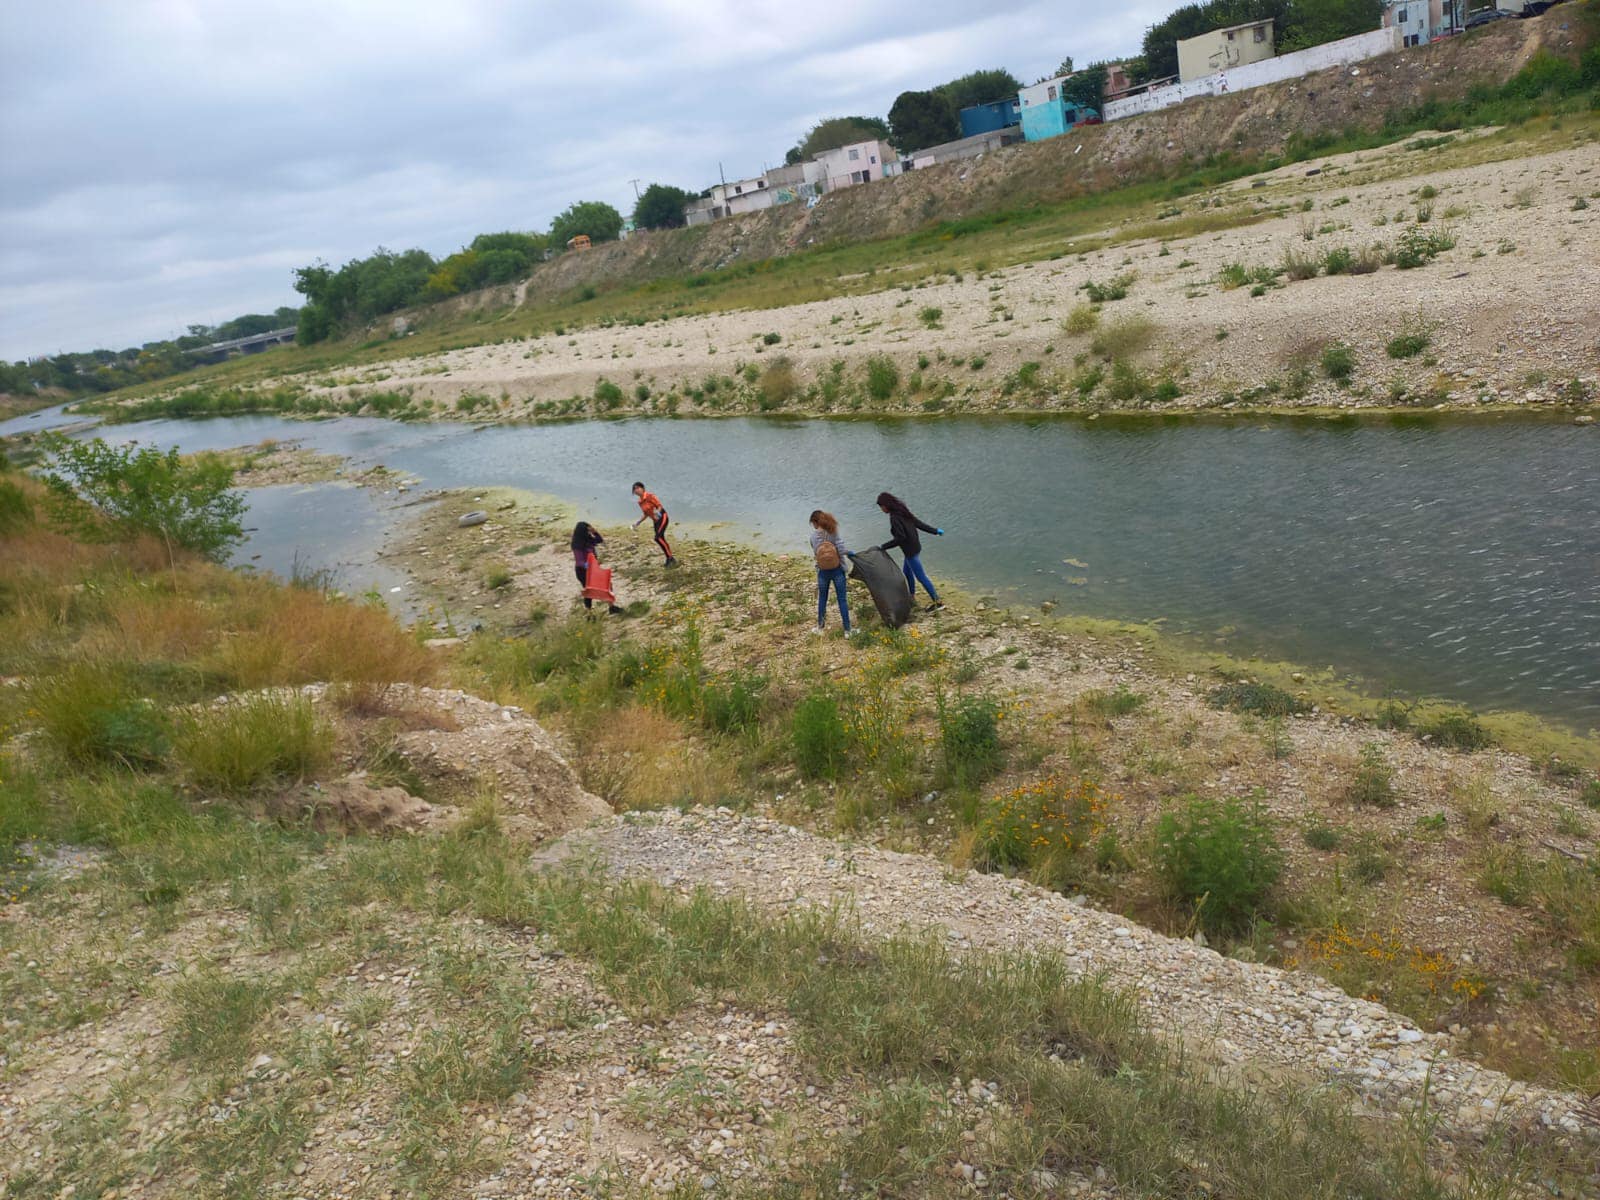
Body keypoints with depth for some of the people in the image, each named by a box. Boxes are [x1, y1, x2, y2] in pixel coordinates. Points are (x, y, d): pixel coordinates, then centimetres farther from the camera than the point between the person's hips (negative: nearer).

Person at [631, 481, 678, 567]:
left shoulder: (650, 496, -15)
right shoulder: (640, 502, 6)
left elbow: (660, 506, -14)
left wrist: (658, 512, -35)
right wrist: (638, 522, 11)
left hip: (662, 517, -8)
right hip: (655, 521, 8)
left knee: (658, 537, -21)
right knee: (661, 539, 5)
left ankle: (671, 559, -17)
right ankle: (669, 559, 16)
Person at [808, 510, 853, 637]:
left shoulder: (814, 535, -11)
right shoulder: (834, 531, -10)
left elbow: (816, 554, -11)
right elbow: (841, 550, -16)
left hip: (823, 571, 0)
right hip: (837, 570, 0)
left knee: (822, 599, 19)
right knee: (842, 599, 9)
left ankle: (820, 627, 33)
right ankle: (847, 630, 14)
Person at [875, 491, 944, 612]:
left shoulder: (894, 518, -25)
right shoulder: (903, 511, 2)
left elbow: (900, 537, -28)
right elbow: (919, 523, 7)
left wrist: (884, 547, -20)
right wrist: (935, 531, 14)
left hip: (910, 551, -9)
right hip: (916, 546, 9)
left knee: (921, 577, 1)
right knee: (908, 572, 25)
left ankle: (937, 602, 7)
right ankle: (912, 596, 42)